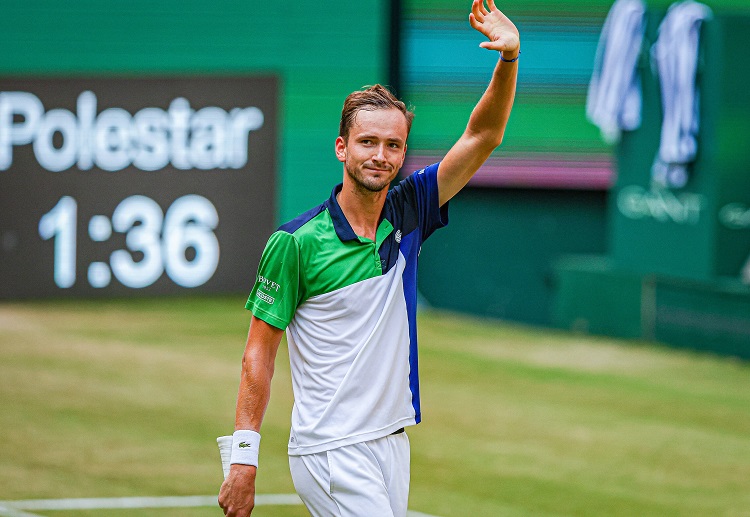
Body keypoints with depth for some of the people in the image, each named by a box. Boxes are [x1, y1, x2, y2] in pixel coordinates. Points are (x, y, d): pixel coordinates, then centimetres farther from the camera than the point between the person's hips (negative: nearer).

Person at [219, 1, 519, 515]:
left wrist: (509, 58, -15)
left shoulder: (407, 213, 6)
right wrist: (244, 459, -10)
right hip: (330, 451, -6)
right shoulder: (296, 241, -8)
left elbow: (482, 138, 2)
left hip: (393, 447, 6)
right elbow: (260, 352, -4)